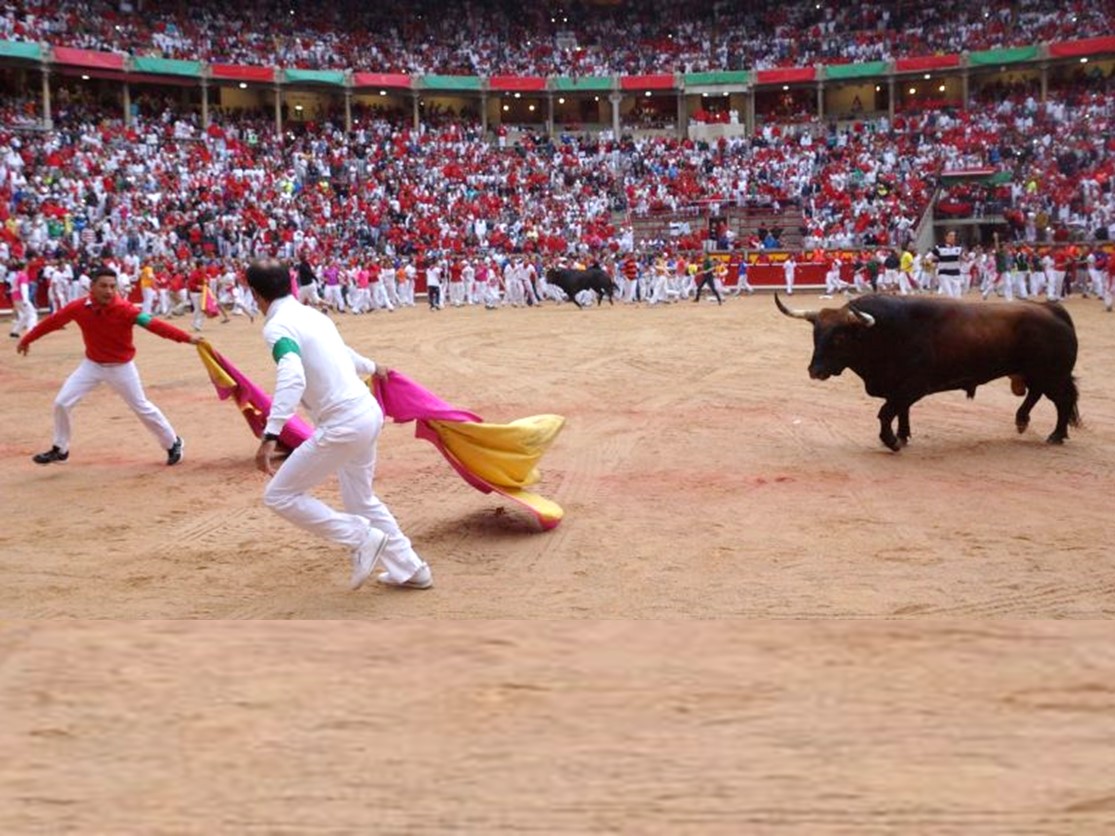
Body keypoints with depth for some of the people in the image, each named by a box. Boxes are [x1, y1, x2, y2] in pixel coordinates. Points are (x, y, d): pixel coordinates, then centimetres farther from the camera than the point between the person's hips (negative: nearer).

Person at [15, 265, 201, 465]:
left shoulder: (124, 309, -26)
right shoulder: (78, 307, -16)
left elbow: (154, 324, -35)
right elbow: (52, 322, 0)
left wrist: (187, 338, -46)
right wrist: (26, 340, 13)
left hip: (121, 367, -3)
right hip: (92, 365, 3)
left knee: (142, 408, 5)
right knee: (62, 403, 2)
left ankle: (173, 443, 25)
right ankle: (60, 449, 22)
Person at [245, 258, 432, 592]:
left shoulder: (277, 327, -12)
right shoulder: (313, 314, 14)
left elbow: (293, 379, -31)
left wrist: (271, 435, -39)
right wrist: (371, 367, 54)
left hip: (342, 425, -9)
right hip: (368, 413, 9)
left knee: (280, 496, 1)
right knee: (361, 499, 24)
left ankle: (363, 539, 1)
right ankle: (410, 569, 29)